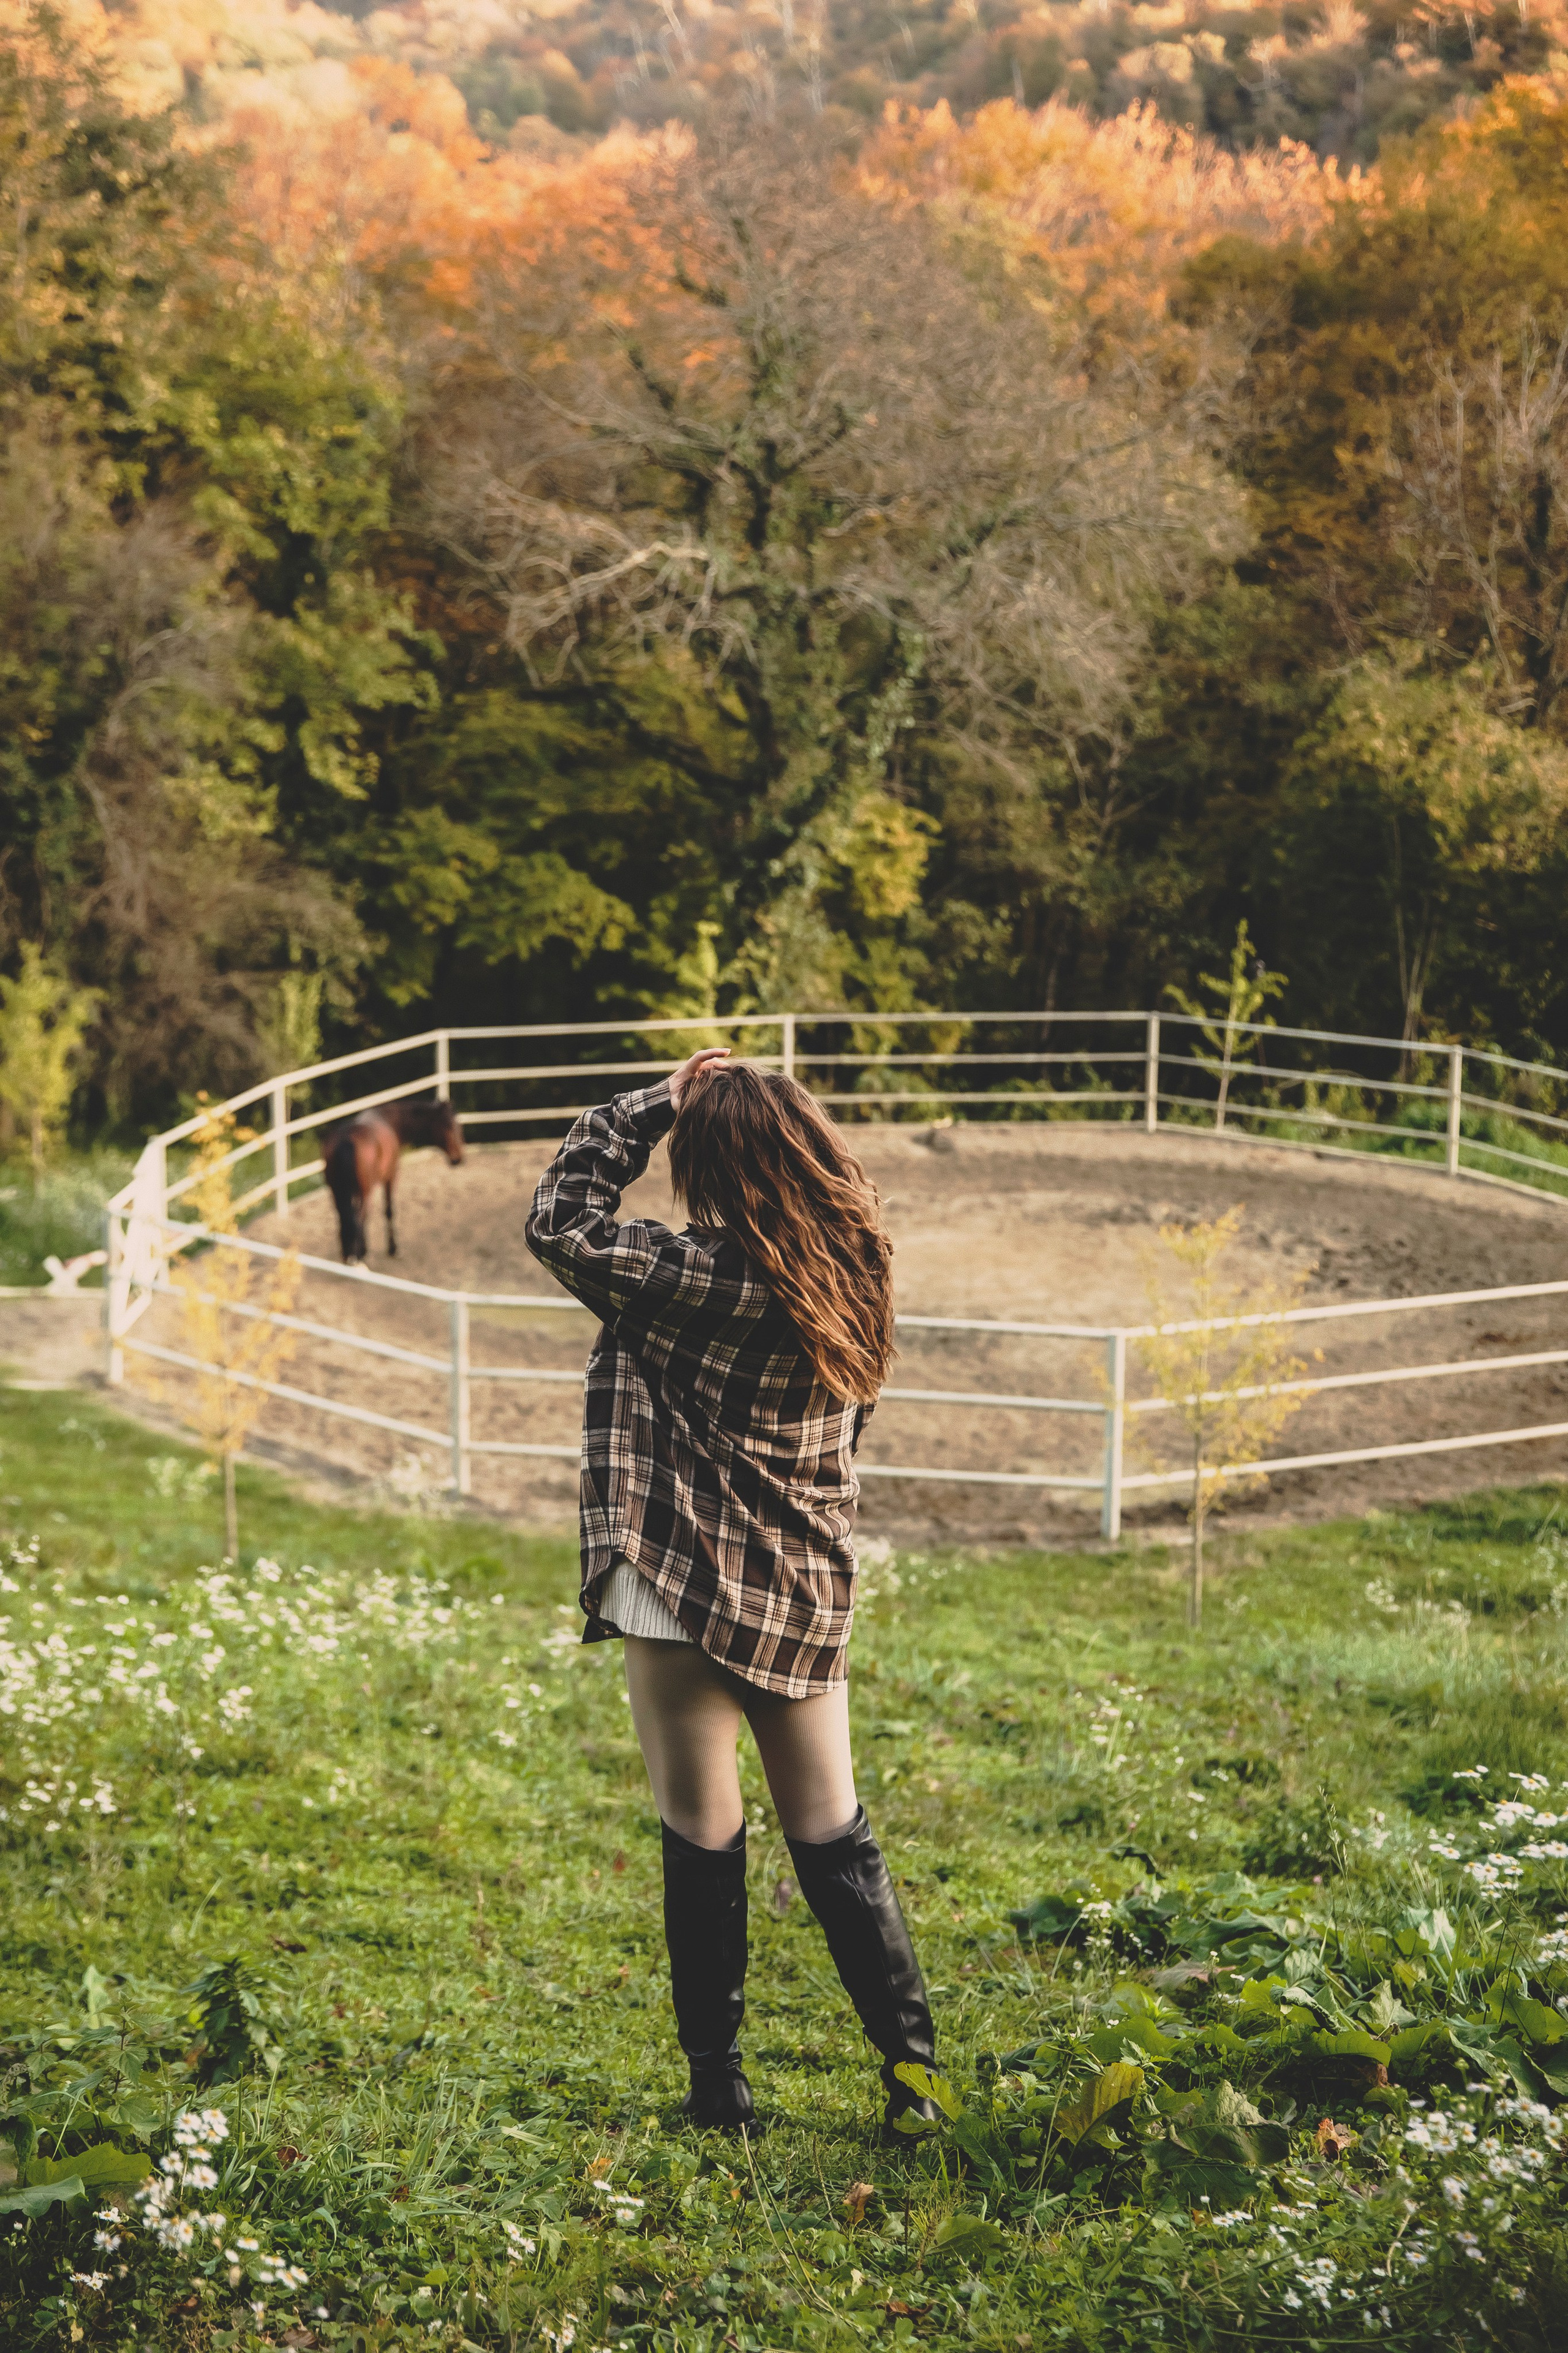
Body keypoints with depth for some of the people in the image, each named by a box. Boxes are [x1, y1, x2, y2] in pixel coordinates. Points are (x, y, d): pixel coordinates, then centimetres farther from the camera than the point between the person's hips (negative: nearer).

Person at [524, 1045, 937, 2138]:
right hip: (810, 1593, 6)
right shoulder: (853, 1267, 1)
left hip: (693, 1586, -6)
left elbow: (562, 1224, -11)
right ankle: (913, 2068, 16)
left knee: (704, 1840, 6)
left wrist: (656, 1102, -6)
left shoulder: (711, 1277, -19)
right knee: (835, 1835, 15)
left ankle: (720, 2082, 15)